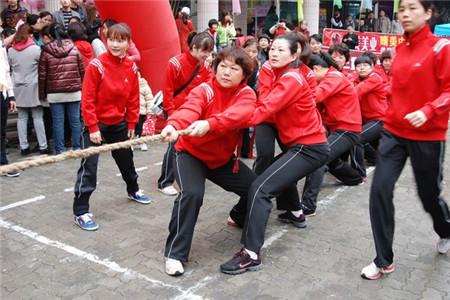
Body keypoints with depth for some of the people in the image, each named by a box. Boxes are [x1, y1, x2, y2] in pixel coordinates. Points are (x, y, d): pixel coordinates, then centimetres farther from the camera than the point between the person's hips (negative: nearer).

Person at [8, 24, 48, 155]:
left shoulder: (11, 51, 2)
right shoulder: (36, 49, -11)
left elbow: (10, 68, 10)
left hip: (18, 88, 4)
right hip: (33, 87, -3)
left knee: (21, 118, 8)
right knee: (38, 117, 2)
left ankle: (24, 147, 10)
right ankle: (43, 146, 4)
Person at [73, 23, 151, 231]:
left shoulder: (131, 67, -2)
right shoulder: (96, 65, -18)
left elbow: (133, 98, 6)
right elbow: (87, 100, -18)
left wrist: (131, 123, 6)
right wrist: (93, 127, -19)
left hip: (119, 123, 6)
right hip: (96, 124, -5)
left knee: (126, 158, 22)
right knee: (89, 166, -7)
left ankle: (133, 190, 47)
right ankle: (80, 212, 2)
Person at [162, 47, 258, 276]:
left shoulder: (246, 95, -12)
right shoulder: (204, 90, -17)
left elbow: (239, 114, -37)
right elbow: (189, 110, -40)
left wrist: (209, 124, -56)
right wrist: (173, 125, -63)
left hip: (223, 158, 4)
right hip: (191, 153, -4)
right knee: (192, 193, -29)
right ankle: (175, 253, -14)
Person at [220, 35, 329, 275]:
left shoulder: (291, 79, -17)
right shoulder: (281, 77, 16)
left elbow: (265, 109, -30)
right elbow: (269, 107, 5)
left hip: (309, 148, -10)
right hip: (302, 144, 10)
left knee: (260, 188, -20)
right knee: (281, 172, 37)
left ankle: (251, 254, -20)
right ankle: (297, 213, 57)